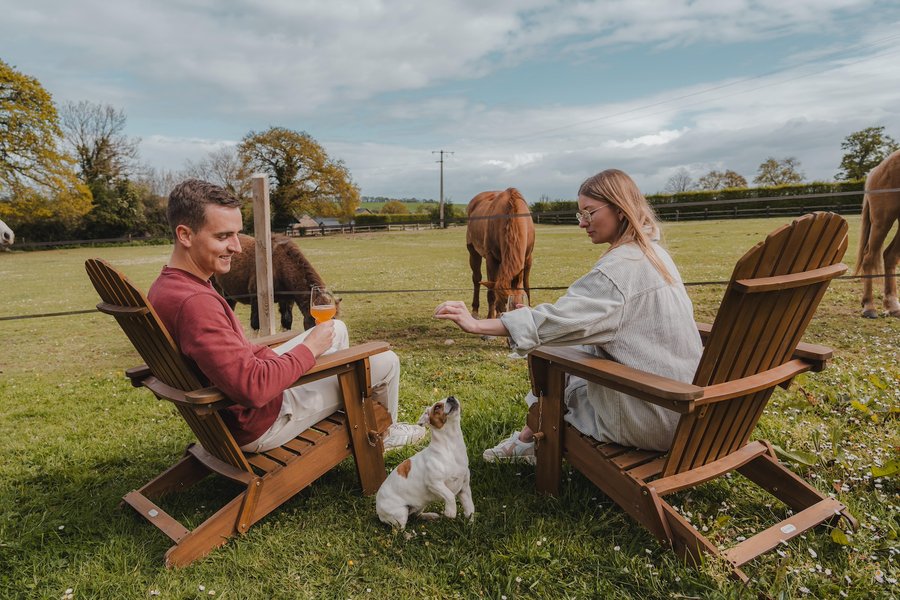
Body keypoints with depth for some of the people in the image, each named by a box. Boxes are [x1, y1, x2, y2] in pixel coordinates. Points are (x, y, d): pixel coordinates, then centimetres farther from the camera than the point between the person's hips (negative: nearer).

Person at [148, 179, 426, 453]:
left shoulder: (165, 286, -1)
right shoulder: (194, 302, -34)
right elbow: (254, 388, -37)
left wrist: (273, 356, 4)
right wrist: (309, 349, -22)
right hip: (257, 424, -10)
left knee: (337, 329, 23)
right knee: (385, 362, 0)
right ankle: (382, 433, 30)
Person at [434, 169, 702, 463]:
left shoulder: (622, 266, -23)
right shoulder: (652, 252, 8)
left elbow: (560, 318, -29)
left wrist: (478, 325, -27)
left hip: (649, 415, -8)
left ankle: (528, 441, 32)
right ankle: (529, 439, 25)